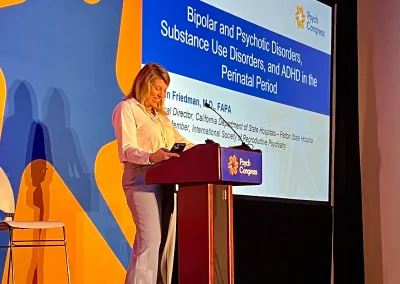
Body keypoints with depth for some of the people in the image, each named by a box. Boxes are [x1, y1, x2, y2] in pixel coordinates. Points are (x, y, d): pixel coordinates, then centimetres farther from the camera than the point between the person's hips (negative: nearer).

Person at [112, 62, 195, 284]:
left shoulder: (160, 114, 24)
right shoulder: (127, 108, -1)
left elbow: (180, 141, 21)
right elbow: (127, 151, -13)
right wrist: (151, 156, -33)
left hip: (166, 181, 8)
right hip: (142, 180, -8)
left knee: (166, 241, 2)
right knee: (150, 240, -17)